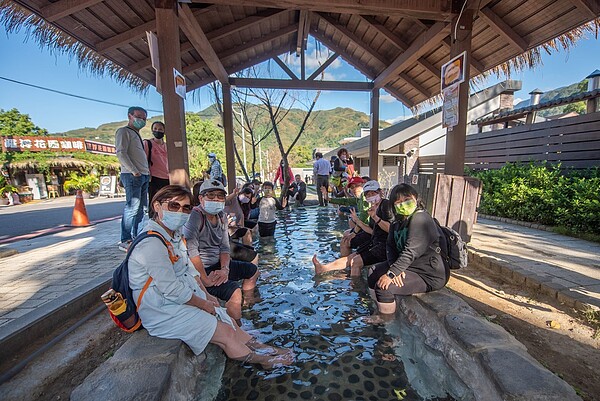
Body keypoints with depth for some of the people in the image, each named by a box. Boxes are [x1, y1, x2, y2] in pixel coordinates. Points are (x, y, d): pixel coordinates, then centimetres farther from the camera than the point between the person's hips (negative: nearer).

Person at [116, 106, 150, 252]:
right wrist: (134, 171, -18)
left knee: (142, 208, 8)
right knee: (132, 208, -10)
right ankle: (125, 241, -4)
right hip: (132, 175, -9)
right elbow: (121, 153, -12)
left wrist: (147, 171, 13)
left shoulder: (137, 135, 26)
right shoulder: (124, 131, 0)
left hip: (143, 175, 9)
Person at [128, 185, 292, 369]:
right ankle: (263, 360, 15)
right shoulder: (151, 244, -25)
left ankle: (258, 347, 24)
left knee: (230, 322, 7)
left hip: (185, 297, 9)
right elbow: (172, 290, -24)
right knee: (227, 333, -5)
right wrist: (204, 304, -12)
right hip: (163, 312, -9)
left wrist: (206, 295, 5)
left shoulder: (175, 234, 5)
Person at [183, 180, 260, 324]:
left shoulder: (221, 217, 6)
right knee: (234, 291, -28)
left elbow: (224, 247, 5)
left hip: (217, 265, 9)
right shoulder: (195, 216, -20)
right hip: (199, 270, -9)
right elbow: (191, 251, -28)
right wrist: (205, 279, -26)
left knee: (253, 270, 17)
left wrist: (225, 269, -11)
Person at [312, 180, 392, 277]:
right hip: (375, 242, 8)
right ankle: (323, 268, 7)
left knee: (355, 261, -14)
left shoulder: (385, 204, -11)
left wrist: (375, 217, -31)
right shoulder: (373, 207, 14)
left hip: (383, 245, -8)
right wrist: (357, 220, 14)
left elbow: (389, 228, -22)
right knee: (351, 257, 7)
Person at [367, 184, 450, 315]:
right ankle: (378, 310, 29)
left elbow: (411, 252, -28)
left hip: (429, 276, -9)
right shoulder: (398, 222, 7)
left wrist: (391, 273, -28)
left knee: (382, 286, -21)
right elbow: (390, 247, 0)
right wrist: (395, 268, -18)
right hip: (410, 266, 9)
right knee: (373, 272, 12)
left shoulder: (420, 218, -21)